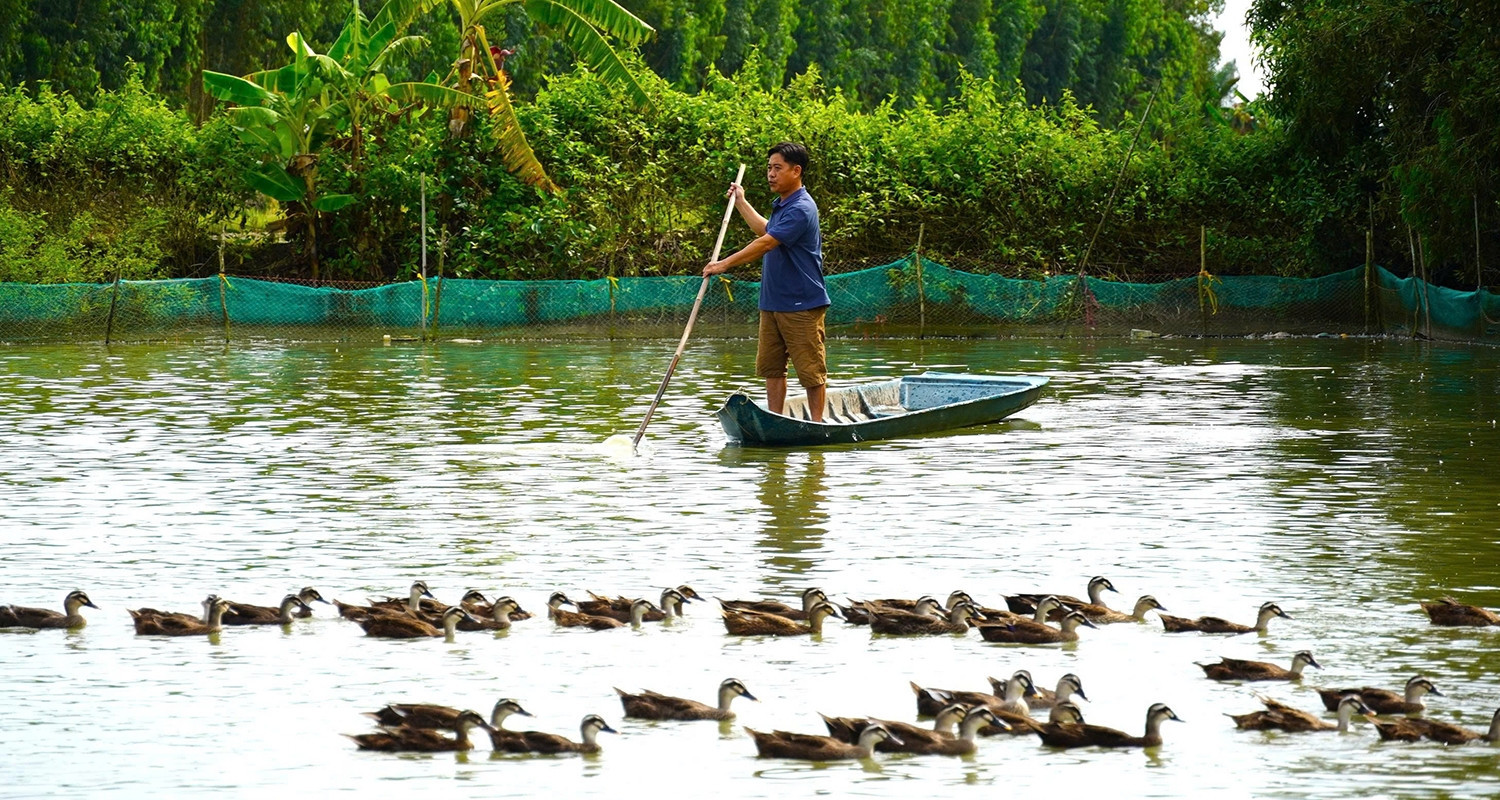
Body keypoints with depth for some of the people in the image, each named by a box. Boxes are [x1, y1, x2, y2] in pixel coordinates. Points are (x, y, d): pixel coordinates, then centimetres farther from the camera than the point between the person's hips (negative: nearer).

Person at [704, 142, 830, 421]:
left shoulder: (801, 209, -18)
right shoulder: (781, 206, 15)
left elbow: (766, 243, -25)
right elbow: (765, 231, 38)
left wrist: (725, 264, -27)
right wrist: (741, 202, 41)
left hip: (802, 306, -10)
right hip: (772, 302, 10)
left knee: (810, 369, -2)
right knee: (771, 367, 9)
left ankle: (816, 423, 5)